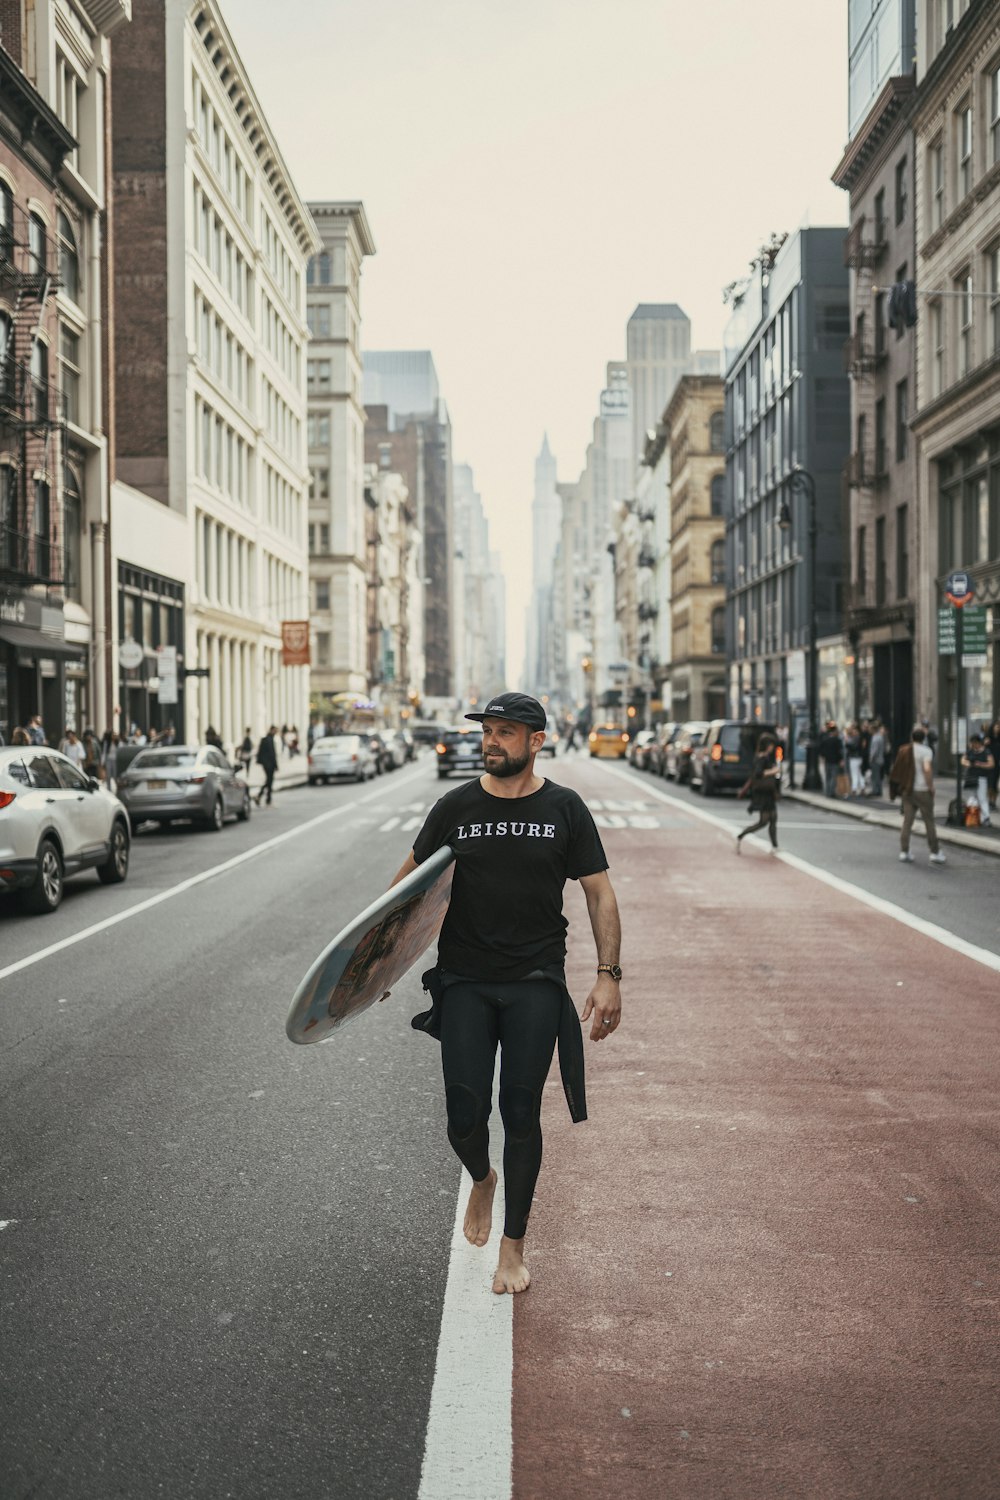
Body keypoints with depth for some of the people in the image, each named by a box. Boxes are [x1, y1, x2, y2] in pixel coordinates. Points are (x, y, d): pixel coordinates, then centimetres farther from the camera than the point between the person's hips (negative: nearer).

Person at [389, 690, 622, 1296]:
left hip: (536, 984, -1)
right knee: (465, 1118, -5)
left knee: (521, 1115, -1)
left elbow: (600, 894, 4)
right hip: (464, 982, 1)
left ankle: (514, 1245, 19)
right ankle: (482, 1180, 33)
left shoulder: (564, 809, 2)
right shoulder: (456, 808, 3)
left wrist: (609, 976, -4)